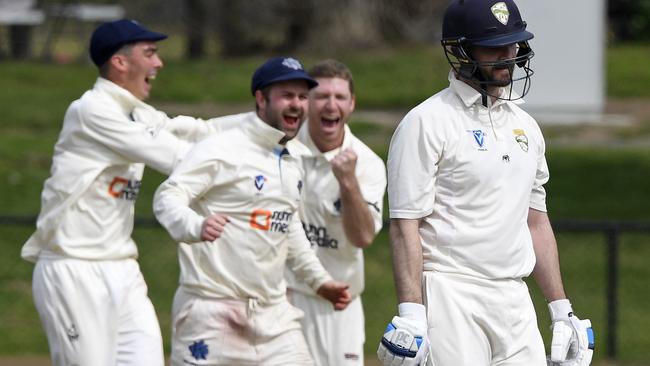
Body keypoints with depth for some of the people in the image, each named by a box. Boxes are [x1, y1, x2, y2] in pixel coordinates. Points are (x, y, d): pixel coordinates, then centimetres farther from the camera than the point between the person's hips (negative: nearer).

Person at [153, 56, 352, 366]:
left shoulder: (298, 157, 13)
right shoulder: (222, 149, -11)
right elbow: (167, 197, -19)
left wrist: (318, 279, 23)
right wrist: (196, 226, -39)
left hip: (273, 314, 7)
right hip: (212, 311, -7)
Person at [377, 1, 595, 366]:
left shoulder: (525, 126, 17)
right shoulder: (426, 123, -6)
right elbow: (405, 223, -11)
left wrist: (562, 309, 17)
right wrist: (411, 313, -20)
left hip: (515, 301, 7)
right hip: (451, 298, -7)